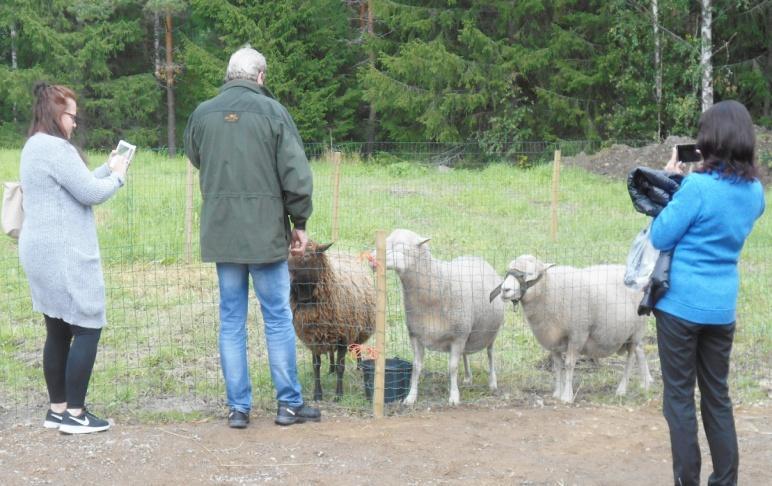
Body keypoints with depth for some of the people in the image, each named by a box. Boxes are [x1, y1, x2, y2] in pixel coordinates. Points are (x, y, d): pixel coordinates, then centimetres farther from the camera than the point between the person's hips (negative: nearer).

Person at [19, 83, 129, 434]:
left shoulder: (34, 147, 16)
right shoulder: (55, 148, -16)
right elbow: (90, 193, -17)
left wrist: (108, 168, 17)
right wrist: (117, 177, 1)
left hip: (43, 253, 10)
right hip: (64, 255, -10)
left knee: (59, 331, 13)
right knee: (87, 328, -4)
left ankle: (57, 409, 17)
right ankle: (74, 413, -3)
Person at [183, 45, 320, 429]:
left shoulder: (202, 114, 4)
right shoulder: (272, 111, -6)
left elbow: (195, 159, 20)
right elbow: (296, 173, -7)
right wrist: (300, 222, 2)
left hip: (220, 233, 3)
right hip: (266, 231, -3)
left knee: (231, 320, 9)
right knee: (278, 318, 6)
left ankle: (238, 407, 12)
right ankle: (289, 403, 11)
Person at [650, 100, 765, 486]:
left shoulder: (697, 186, -18)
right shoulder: (754, 191, 3)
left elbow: (660, 238, -10)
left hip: (682, 305, -6)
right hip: (722, 308, 6)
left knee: (679, 397, 3)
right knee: (718, 396, 15)